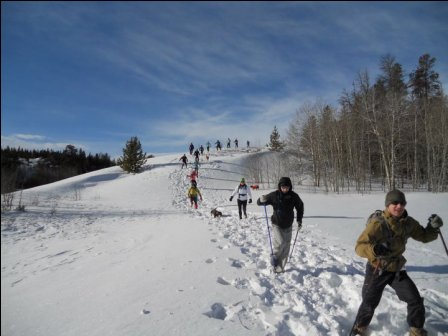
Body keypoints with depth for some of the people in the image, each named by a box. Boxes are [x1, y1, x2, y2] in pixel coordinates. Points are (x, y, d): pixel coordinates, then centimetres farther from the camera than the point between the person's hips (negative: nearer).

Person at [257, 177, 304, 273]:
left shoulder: (294, 196, -9)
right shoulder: (274, 195, -16)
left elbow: (300, 206, 10)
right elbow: (259, 202, -11)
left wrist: (299, 220, 7)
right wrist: (261, 200, -35)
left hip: (288, 226, 3)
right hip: (277, 224, -3)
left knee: (286, 247, 7)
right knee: (280, 242, -21)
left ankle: (280, 268, 21)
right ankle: (275, 255, 9)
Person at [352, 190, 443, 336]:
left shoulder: (408, 222, -8)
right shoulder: (378, 223, -27)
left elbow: (424, 236, 9)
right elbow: (359, 246, -33)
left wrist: (433, 227, -11)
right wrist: (375, 249, -54)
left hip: (397, 269, 5)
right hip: (377, 270, -5)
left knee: (415, 300, 8)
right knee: (369, 303, 7)